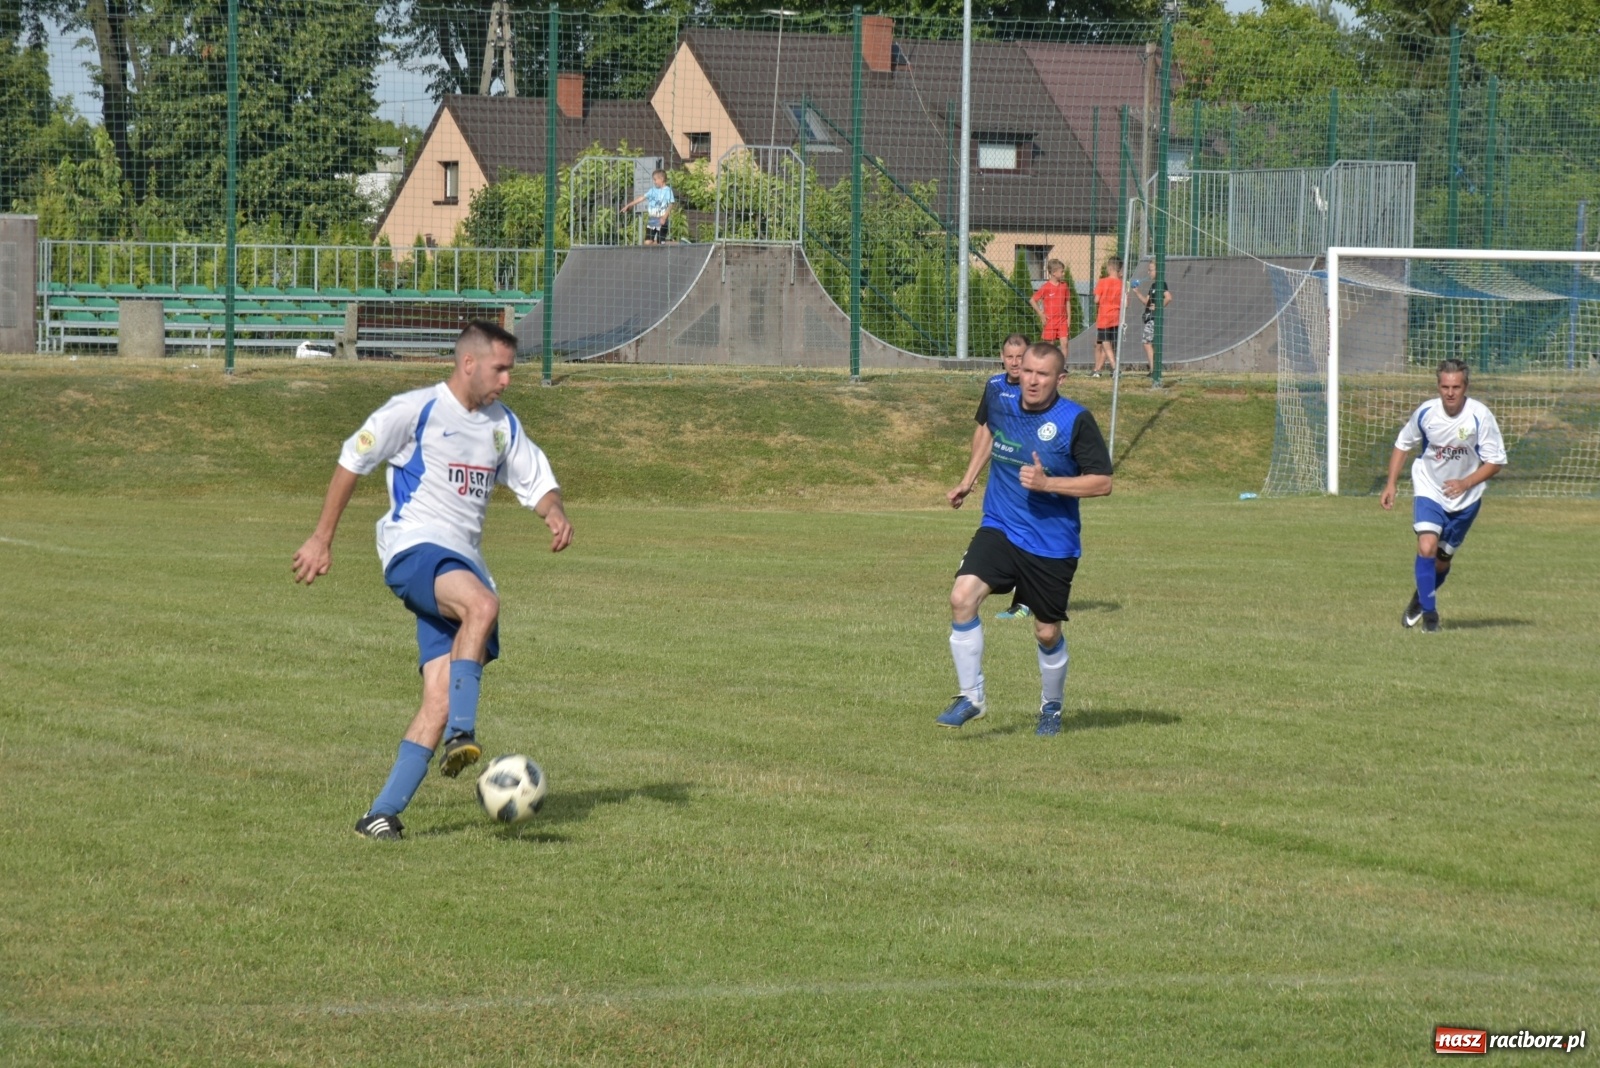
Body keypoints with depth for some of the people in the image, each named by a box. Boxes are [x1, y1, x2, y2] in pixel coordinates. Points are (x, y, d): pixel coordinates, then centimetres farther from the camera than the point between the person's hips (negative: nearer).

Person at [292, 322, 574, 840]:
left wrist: (555, 514, -4)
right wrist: (322, 539, 3)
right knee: (483, 604, -37)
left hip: (464, 564, 7)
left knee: (440, 702, -6)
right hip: (414, 549, -6)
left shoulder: (502, 424, 16)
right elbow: (352, 461, 2)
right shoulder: (415, 410, -3)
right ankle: (460, 736, -40)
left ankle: (382, 814, -3)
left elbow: (536, 481, 20)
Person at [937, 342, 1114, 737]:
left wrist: (1046, 483, -22)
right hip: (999, 530, 3)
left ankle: (1052, 708, 35)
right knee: (962, 596, -21)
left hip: (1052, 545, -3)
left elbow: (1102, 482, -13)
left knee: (1047, 633, 8)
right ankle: (971, 697, -12)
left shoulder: (1076, 421, -12)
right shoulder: (1000, 407, 2)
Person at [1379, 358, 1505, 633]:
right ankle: (1429, 613, -11)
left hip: (1465, 498, 0)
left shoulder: (1480, 416, -18)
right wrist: (1390, 484, 0)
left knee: (1443, 559, 10)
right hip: (1429, 491, 0)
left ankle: (1421, 599, 39)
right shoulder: (1425, 412, -12)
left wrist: (1465, 483, -27)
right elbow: (1403, 445, 7)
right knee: (1426, 547, -22)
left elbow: (1495, 461, -12)